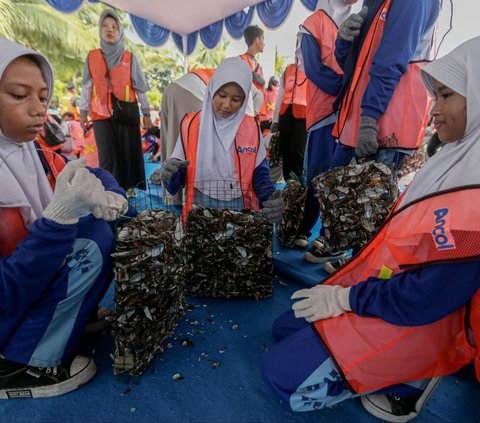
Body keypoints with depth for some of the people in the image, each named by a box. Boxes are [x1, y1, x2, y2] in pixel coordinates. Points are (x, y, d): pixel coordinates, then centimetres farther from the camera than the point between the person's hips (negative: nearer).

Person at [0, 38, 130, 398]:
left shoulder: (34, 153, -7)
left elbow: (96, 176, 4)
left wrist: (109, 196, -20)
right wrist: (61, 214, -40)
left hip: (39, 282, 7)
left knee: (108, 224, -4)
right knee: (92, 241, -24)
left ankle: (74, 313, 6)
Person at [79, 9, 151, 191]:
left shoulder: (130, 58, 1)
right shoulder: (92, 57, 6)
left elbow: (140, 87, 4)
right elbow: (86, 87, 10)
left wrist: (146, 113, 2)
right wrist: (83, 113, 10)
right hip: (102, 116, 1)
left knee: (130, 155, 1)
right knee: (107, 158, -2)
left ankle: (133, 191, 13)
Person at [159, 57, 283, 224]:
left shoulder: (252, 128, 2)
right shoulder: (190, 125, 1)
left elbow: (259, 176, 5)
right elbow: (178, 177, 5)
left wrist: (271, 201, -13)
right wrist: (171, 174, -17)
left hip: (242, 217, 1)